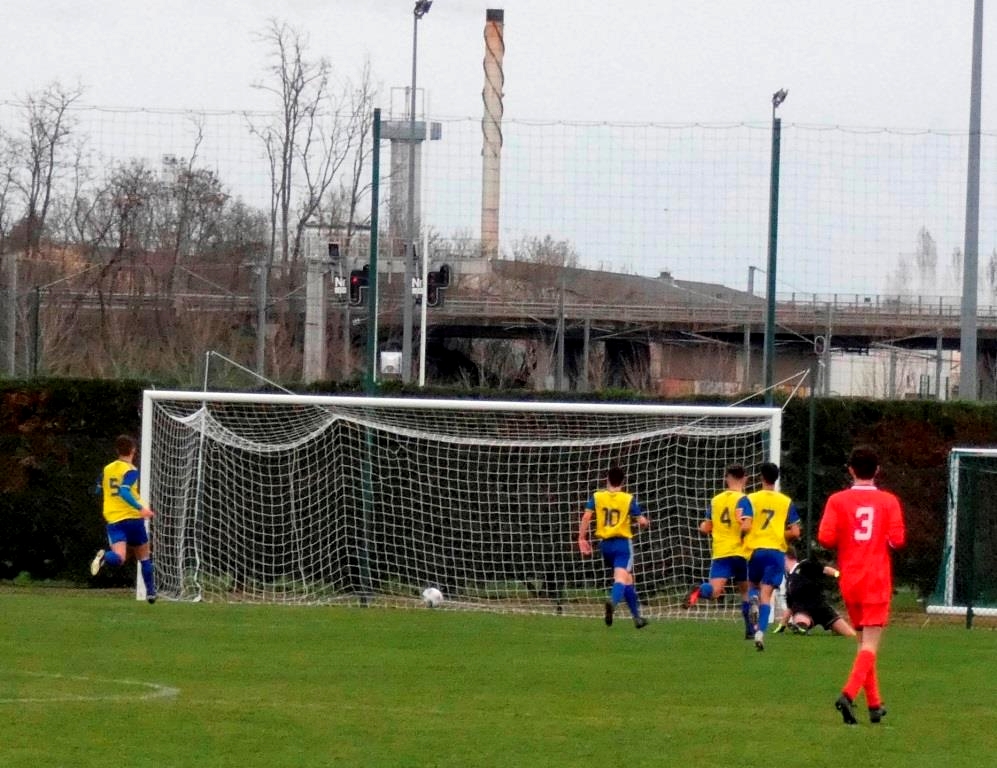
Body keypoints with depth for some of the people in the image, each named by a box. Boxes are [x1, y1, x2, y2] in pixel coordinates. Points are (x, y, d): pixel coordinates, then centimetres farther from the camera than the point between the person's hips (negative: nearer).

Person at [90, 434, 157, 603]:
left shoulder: (107, 469, 11)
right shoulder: (130, 470, -8)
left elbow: (100, 491, 25)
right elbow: (124, 491, -23)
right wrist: (140, 507, -29)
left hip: (113, 520, 3)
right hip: (132, 518, -3)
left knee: (119, 557, -13)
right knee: (144, 557, 17)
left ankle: (104, 557, -46)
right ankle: (150, 592, 20)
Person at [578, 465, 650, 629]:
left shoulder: (597, 496, 3)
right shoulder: (628, 499, -2)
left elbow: (586, 516, -7)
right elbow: (642, 522, -3)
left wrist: (582, 539, -3)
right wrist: (645, 522, 21)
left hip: (605, 543, 4)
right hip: (623, 542, -4)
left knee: (627, 579, 17)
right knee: (621, 577, -14)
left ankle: (637, 616, 22)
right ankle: (613, 601, -47)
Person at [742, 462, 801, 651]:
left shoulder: (751, 499, 0)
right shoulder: (786, 502, 5)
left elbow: (745, 527, -11)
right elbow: (795, 532, 2)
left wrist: (741, 527, 12)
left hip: (755, 549, 0)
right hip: (777, 550, 0)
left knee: (754, 585, 22)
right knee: (766, 593, -1)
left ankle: (753, 600, -14)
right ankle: (760, 632, -18)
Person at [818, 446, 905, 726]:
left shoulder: (837, 500, -2)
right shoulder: (889, 501, -3)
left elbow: (825, 538, -11)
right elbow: (897, 539, -10)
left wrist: (844, 541, 10)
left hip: (850, 579, 2)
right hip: (877, 580, -2)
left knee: (863, 641, 16)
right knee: (870, 645, -5)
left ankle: (874, 704, 18)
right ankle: (848, 694, -27)